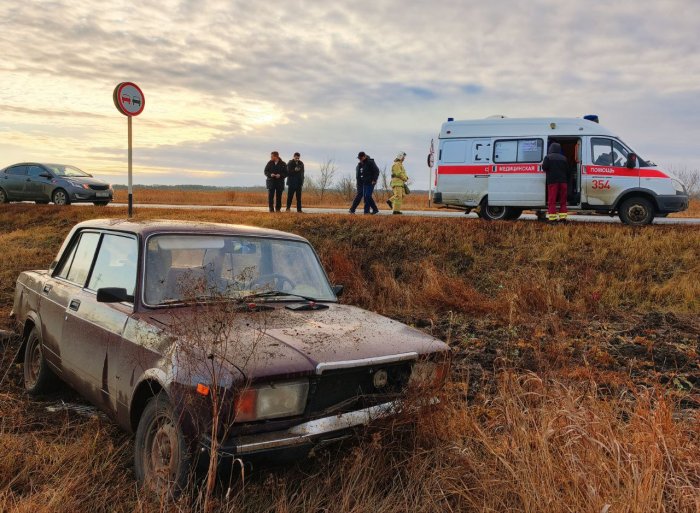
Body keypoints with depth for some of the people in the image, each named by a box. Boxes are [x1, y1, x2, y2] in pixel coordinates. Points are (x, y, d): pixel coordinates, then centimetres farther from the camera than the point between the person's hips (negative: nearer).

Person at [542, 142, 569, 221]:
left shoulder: (548, 157, -2)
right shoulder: (563, 158, 11)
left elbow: (544, 167, -14)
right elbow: (567, 170, 10)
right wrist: (567, 181, 17)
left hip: (552, 181, -4)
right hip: (563, 181, 4)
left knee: (552, 200, -3)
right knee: (563, 200, 11)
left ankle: (552, 216, -9)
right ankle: (563, 215, 9)